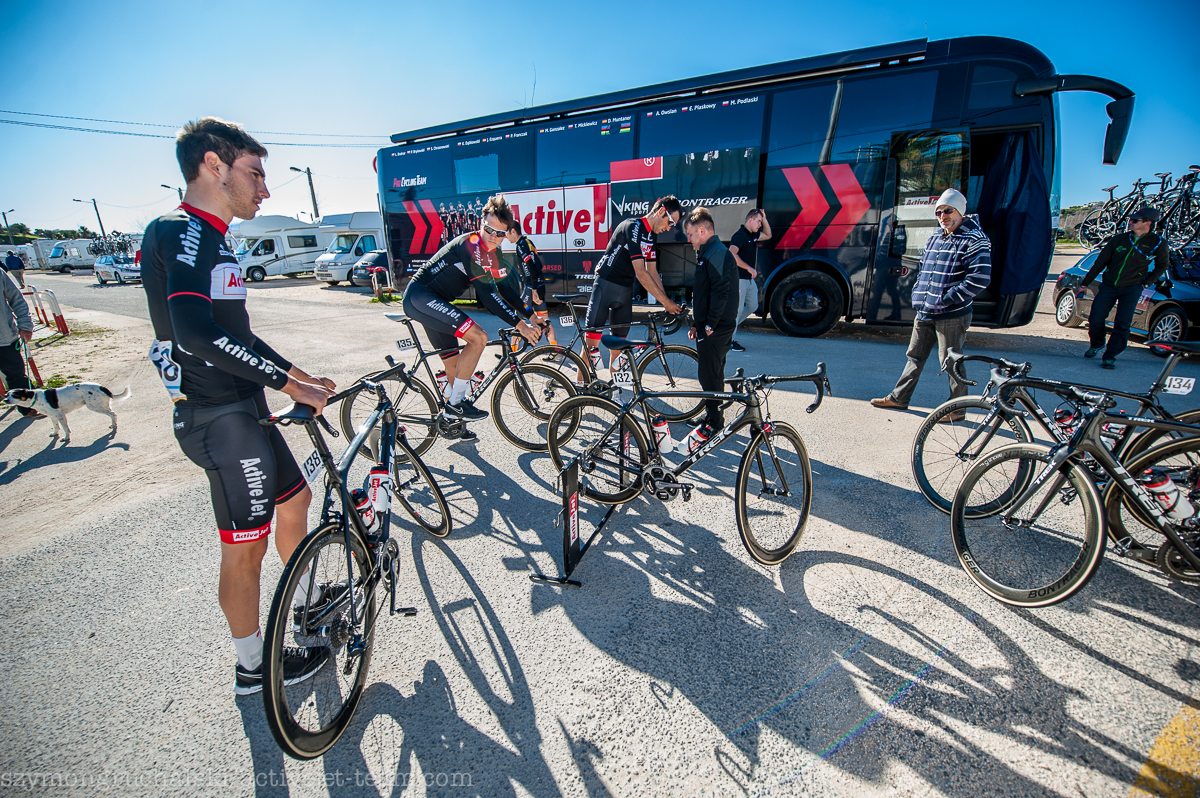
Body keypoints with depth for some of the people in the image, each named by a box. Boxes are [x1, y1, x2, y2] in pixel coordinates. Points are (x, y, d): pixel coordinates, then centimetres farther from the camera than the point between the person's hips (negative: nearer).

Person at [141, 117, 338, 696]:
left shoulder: (209, 239, 16)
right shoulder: (180, 232, -15)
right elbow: (197, 333, -31)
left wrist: (299, 378, 20)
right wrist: (289, 382, -26)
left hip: (240, 412, 10)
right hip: (223, 420, -10)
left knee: (294, 498, 23)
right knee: (246, 548, 3)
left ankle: (307, 605, 44)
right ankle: (253, 668, 24)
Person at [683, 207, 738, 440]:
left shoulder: (717, 254, -15)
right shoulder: (708, 254, 19)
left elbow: (720, 293, -24)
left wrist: (709, 325, -21)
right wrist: (696, 324, 21)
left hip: (715, 329, -11)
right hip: (709, 327, 11)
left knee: (710, 377, -4)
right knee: (711, 375, 17)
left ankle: (714, 426, 6)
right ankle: (711, 419, 29)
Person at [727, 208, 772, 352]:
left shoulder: (753, 235, 14)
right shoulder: (740, 235, -15)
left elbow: (768, 235, 32)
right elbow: (731, 254, -31)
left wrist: (764, 218, 16)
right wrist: (749, 268, -30)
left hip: (750, 279, 10)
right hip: (739, 278, -10)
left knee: (753, 306, 17)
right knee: (738, 309, -5)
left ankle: (731, 325, 30)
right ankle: (729, 340, 5)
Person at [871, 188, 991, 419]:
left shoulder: (974, 240, -10)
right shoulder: (935, 238, 13)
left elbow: (980, 278, -20)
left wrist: (945, 300, -20)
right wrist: (917, 293, 9)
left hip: (952, 316, -7)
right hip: (924, 313, 7)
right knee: (915, 356, 15)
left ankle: (957, 408, 16)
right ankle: (899, 397, 26)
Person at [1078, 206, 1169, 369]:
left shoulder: (1158, 243, 0)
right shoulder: (1119, 239, 2)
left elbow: (1162, 265, 14)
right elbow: (1100, 262, 7)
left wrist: (1146, 283, 2)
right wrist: (1085, 283, 7)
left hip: (1131, 289, -1)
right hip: (1108, 286, 1)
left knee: (1122, 324, -7)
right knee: (1095, 319, -2)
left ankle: (1110, 356, -1)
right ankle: (1096, 344, 26)